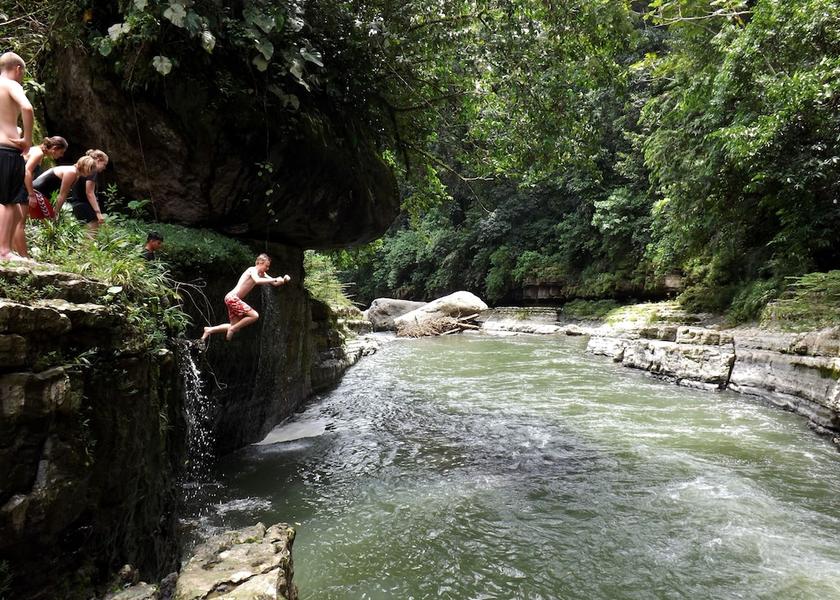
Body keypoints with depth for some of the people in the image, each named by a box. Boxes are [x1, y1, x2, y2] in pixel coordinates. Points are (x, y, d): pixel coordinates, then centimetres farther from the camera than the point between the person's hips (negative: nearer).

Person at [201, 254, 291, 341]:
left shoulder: (261, 274, 14)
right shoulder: (252, 270, -12)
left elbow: (274, 283, 16)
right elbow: (257, 281, -33)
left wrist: (283, 280, -4)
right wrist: (275, 279, -31)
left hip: (232, 299, 10)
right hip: (232, 297, -10)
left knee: (235, 327, 14)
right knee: (254, 315, -18)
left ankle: (210, 330, 20)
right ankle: (232, 329, -7)